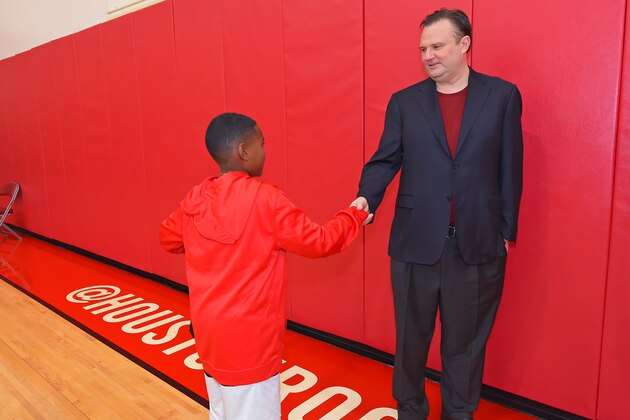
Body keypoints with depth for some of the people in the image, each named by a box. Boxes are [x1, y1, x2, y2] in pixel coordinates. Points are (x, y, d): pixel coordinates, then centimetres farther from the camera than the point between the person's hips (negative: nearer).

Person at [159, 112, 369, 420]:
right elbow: (318, 242, -12)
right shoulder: (265, 199, -19)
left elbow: (168, 238, 16)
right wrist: (354, 216, 4)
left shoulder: (196, 198, -1)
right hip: (248, 338, -7)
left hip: (208, 331, 7)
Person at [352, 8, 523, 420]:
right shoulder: (404, 102, 4)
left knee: (466, 339, 16)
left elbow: (510, 169, 2)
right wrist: (367, 197, -21)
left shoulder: (503, 95, 2)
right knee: (411, 335, 16)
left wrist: (507, 231, 2)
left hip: (478, 242, 0)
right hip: (416, 239, 1)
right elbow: (385, 159, -1)